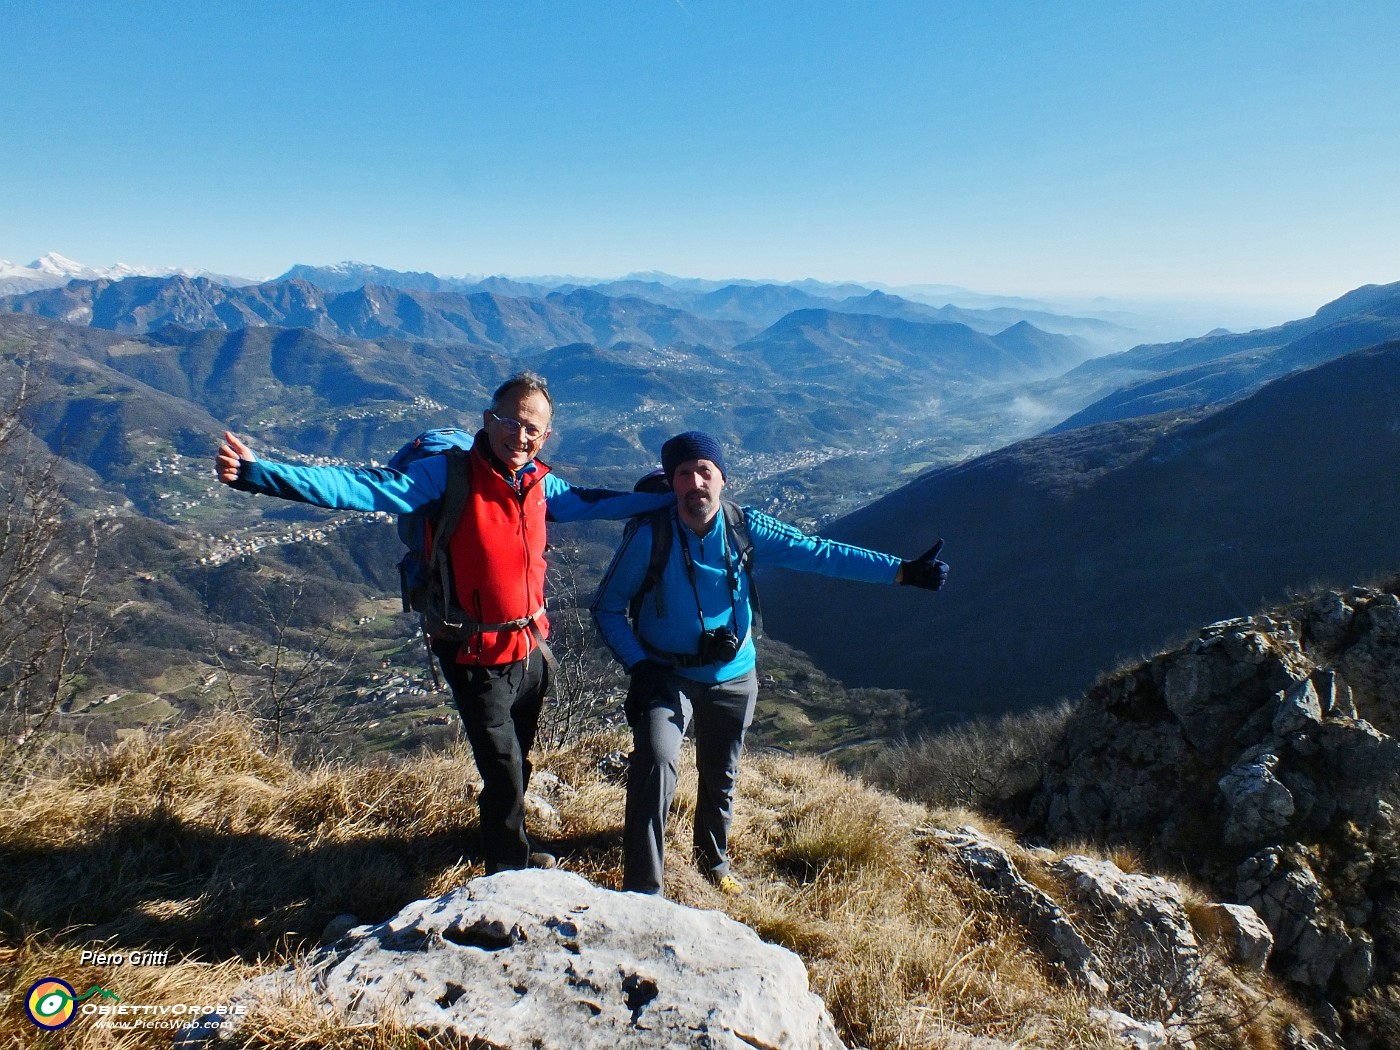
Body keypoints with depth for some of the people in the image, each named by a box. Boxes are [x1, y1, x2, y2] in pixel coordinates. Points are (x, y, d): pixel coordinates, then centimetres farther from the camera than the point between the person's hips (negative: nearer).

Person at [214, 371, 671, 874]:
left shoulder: (540, 485, 0)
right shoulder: (448, 474, -17)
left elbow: (594, 501, 14)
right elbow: (362, 488, -25)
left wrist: (669, 497, 13)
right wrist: (256, 472, -35)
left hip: (531, 647, 6)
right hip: (477, 656, -6)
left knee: (517, 758, 23)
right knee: (503, 767, 3)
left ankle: (512, 851, 48)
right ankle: (507, 870, 29)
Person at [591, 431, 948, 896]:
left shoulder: (745, 528, -11)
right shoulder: (650, 535, -19)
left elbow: (820, 553, -10)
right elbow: (607, 606, -10)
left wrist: (902, 571, -14)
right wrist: (639, 666, -21)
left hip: (732, 678, 4)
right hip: (666, 677, -3)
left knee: (721, 777, 20)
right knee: (656, 763, -26)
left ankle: (713, 858, 48)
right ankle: (643, 892, -13)